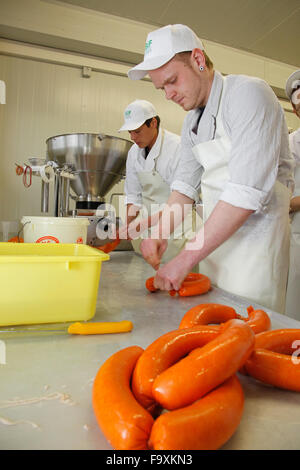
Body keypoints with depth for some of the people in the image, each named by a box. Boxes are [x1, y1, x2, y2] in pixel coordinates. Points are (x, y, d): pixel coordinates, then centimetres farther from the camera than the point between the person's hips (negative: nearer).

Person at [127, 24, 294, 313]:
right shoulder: (192, 120, 13)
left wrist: (185, 259, -23)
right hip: (213, 237, 7)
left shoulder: (248, 94, -13)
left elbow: (247, 192, -24)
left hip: (254, 234, -7)